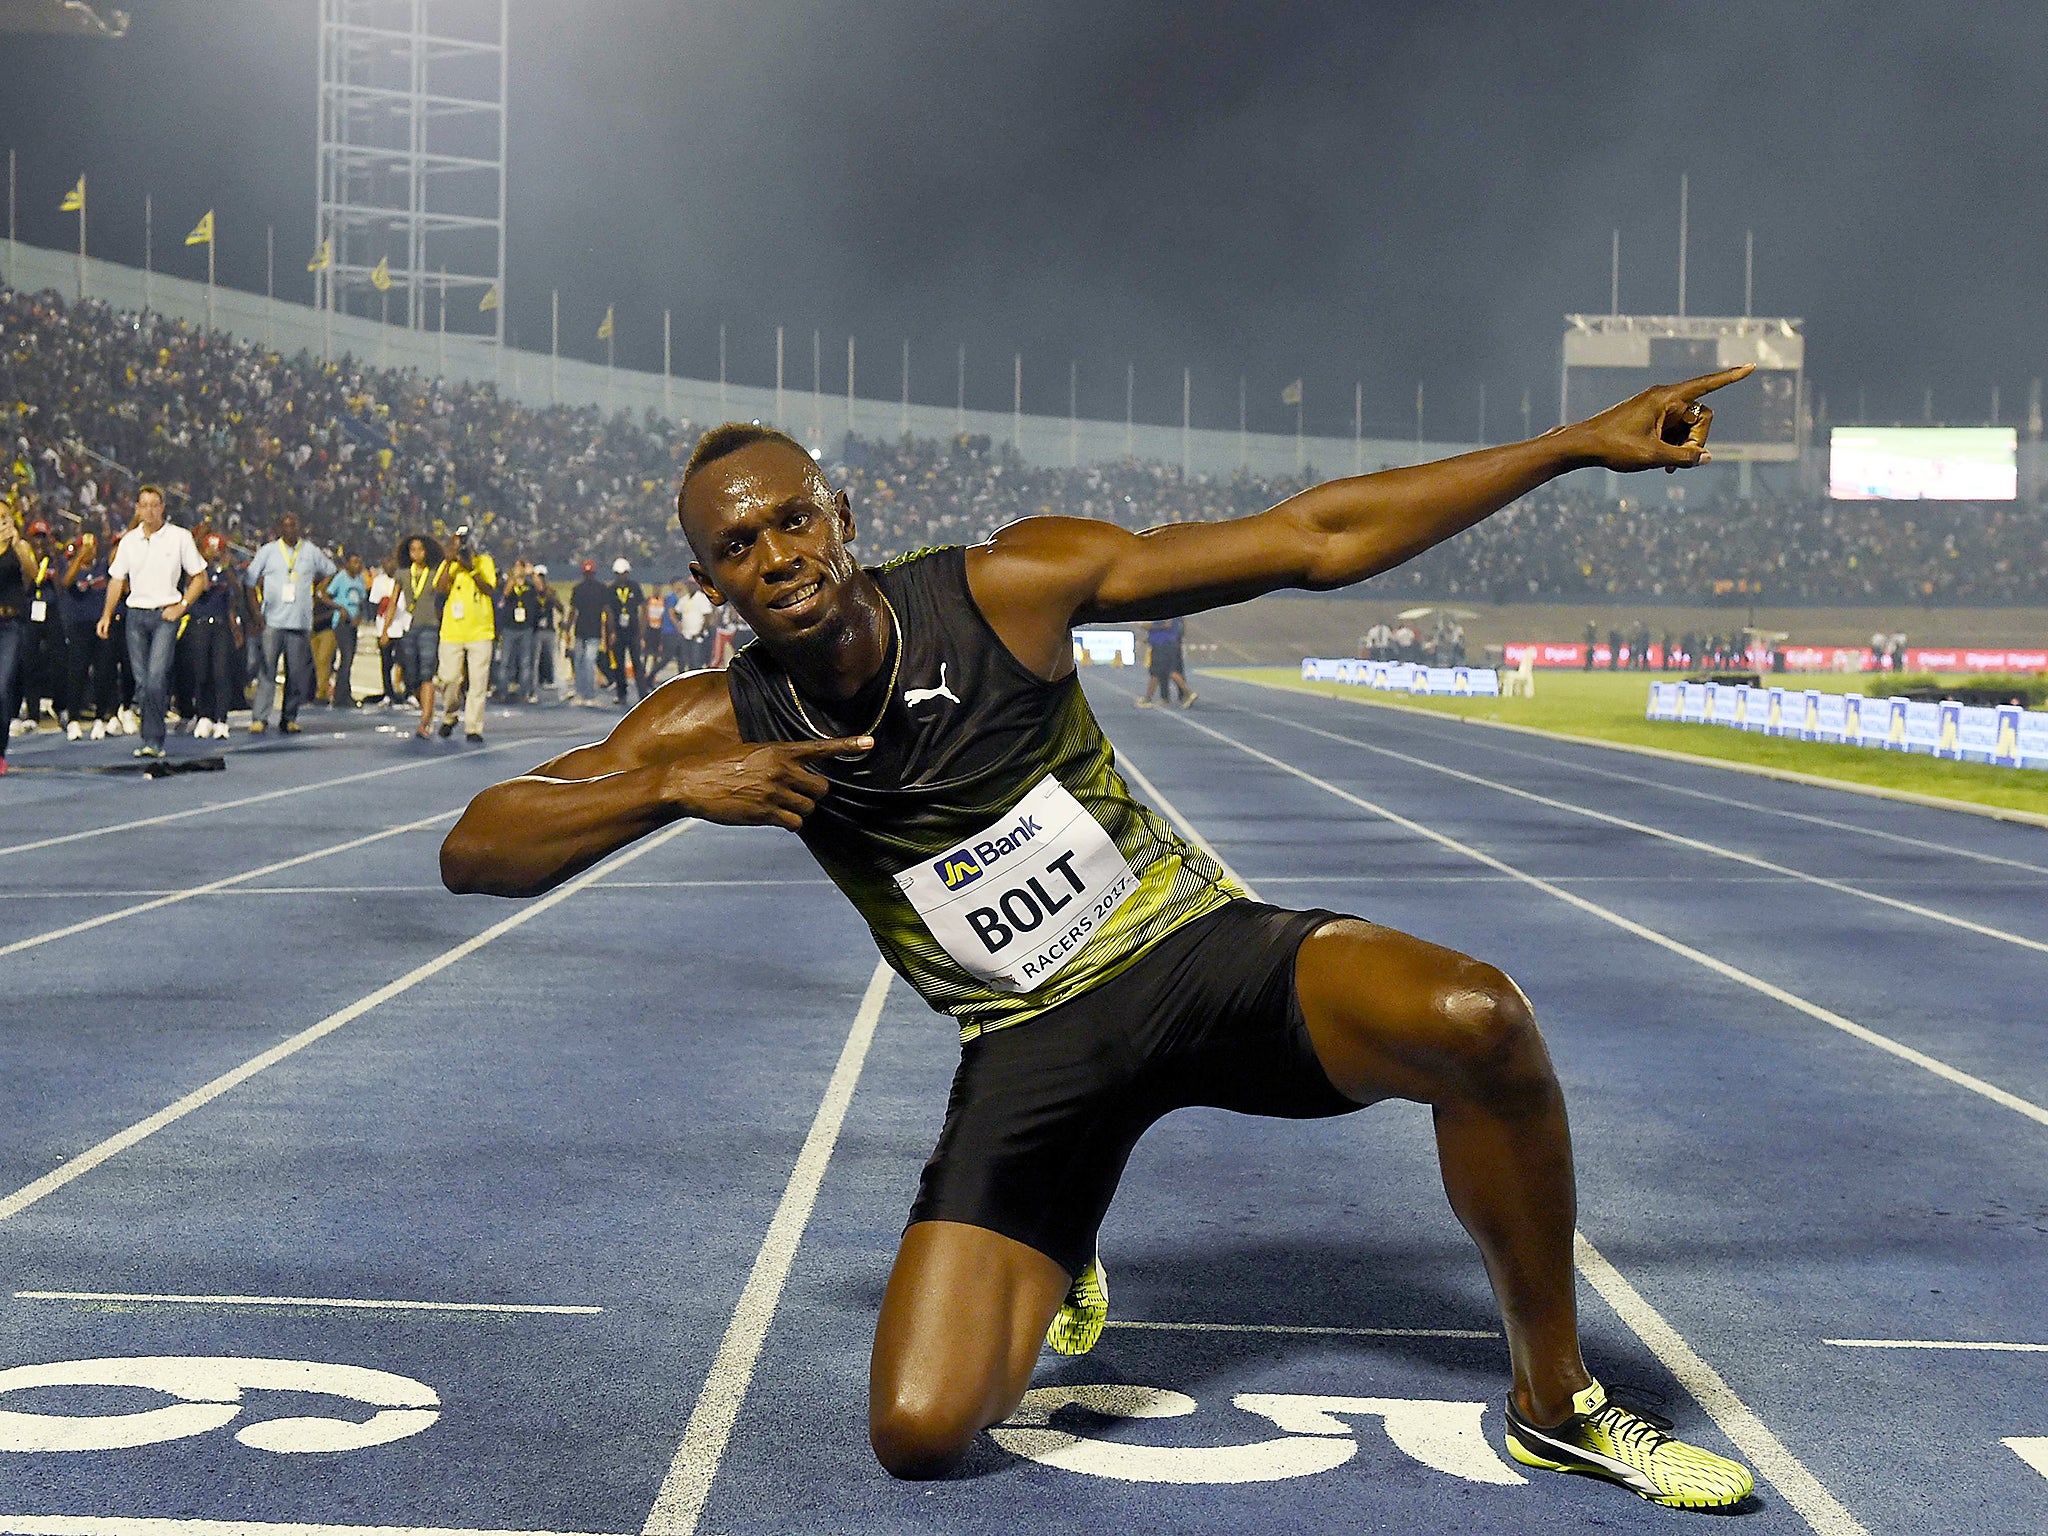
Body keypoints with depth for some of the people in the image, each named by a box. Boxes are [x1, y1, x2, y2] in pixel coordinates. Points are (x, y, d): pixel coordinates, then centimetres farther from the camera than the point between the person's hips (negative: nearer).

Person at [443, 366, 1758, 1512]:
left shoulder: (1012, 588, -13)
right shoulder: (722, 729, -7)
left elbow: (1314, 540, -9)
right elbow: (474, 853, -7)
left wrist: (1580, 444, -11)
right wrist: (671, 790, -25)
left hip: (1204, 951, -1)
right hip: (1031, 1047, 1)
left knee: (1474, 1019, -32)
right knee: (920, 1431, -15)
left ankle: (1555, 1404, -8)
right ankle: (1050, 1279, 23)